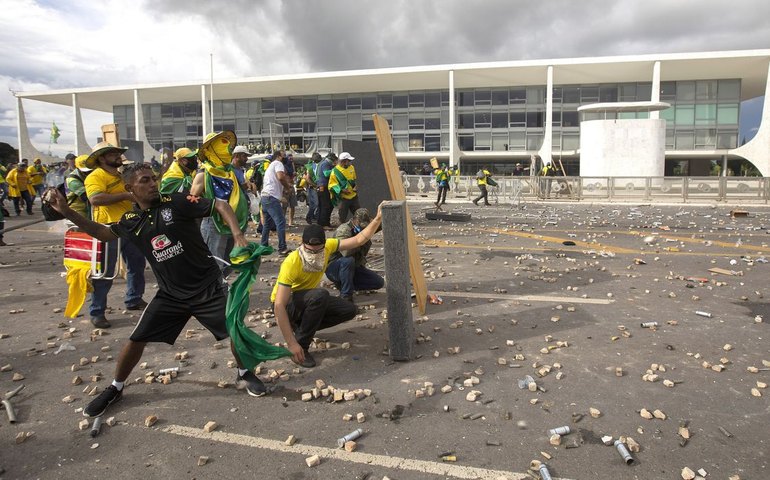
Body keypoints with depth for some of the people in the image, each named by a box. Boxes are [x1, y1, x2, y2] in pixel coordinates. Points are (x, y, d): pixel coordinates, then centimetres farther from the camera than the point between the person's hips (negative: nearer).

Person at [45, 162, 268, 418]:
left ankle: (244, 372, 25)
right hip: (170, 294, 3)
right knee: (136, 339, 5)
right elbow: (103, 233, 19)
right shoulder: (130, 221, 0)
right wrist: (66, 211, 10)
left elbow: (221, 205, -14)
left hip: (208, 286, -3)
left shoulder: (176, 202, -14)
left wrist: (238, 235, -28)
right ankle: (115, 388, 30)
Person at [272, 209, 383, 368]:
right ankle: (301, 346, -20)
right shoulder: (291, 264, -34)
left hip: (310, 301, 7)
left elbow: (359, 239, -7)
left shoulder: (327, 246, -17)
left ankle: (301, 326, 6)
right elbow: (279, 307, -36)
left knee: (349, 310, -7)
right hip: (285, 304, -7)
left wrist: (378, 219, -20)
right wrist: (292, 344, -39)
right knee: (320, 295, -35)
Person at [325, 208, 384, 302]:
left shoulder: (362, 231, 2)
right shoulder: (343, 230, -22)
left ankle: (344, 284, 5)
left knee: (379, 282, -3)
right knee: (348, 260, -41)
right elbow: (345, 251, -41)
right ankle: (345, 296, -27)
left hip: (353, 267, 8)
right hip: (334, 268, -7)